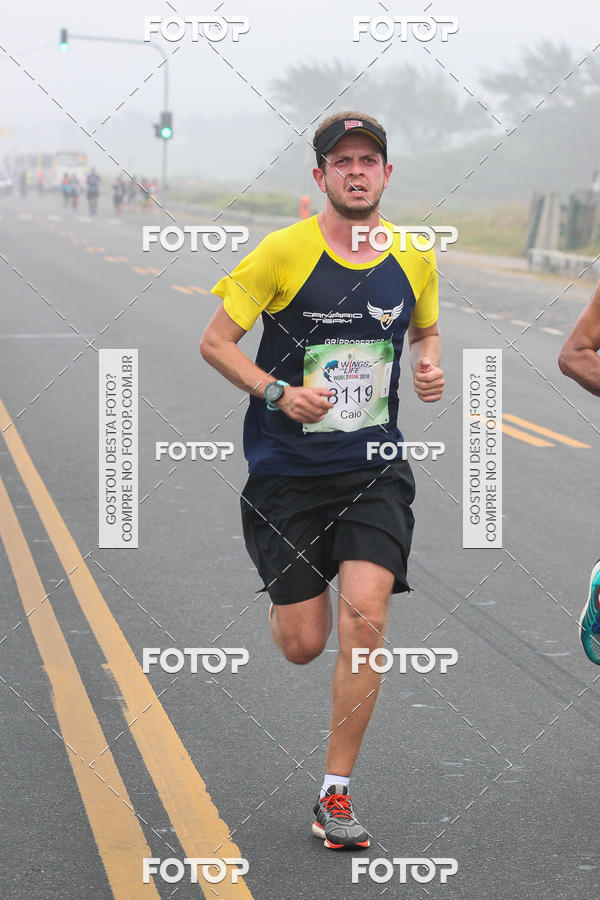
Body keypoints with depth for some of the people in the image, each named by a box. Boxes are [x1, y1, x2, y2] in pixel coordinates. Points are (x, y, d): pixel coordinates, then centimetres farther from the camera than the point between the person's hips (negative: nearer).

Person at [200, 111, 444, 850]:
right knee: (303, 645, 2)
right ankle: (287, 596, 43)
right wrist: (278, 392, -20)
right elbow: (215, 341, -4)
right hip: (287, 474, -2)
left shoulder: (414, 261, 2)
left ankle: (335, 795, -3)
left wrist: (429, 366, 0)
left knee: (364, 618, -16)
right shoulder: (284, 252, -9)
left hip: (374, 470, 2)